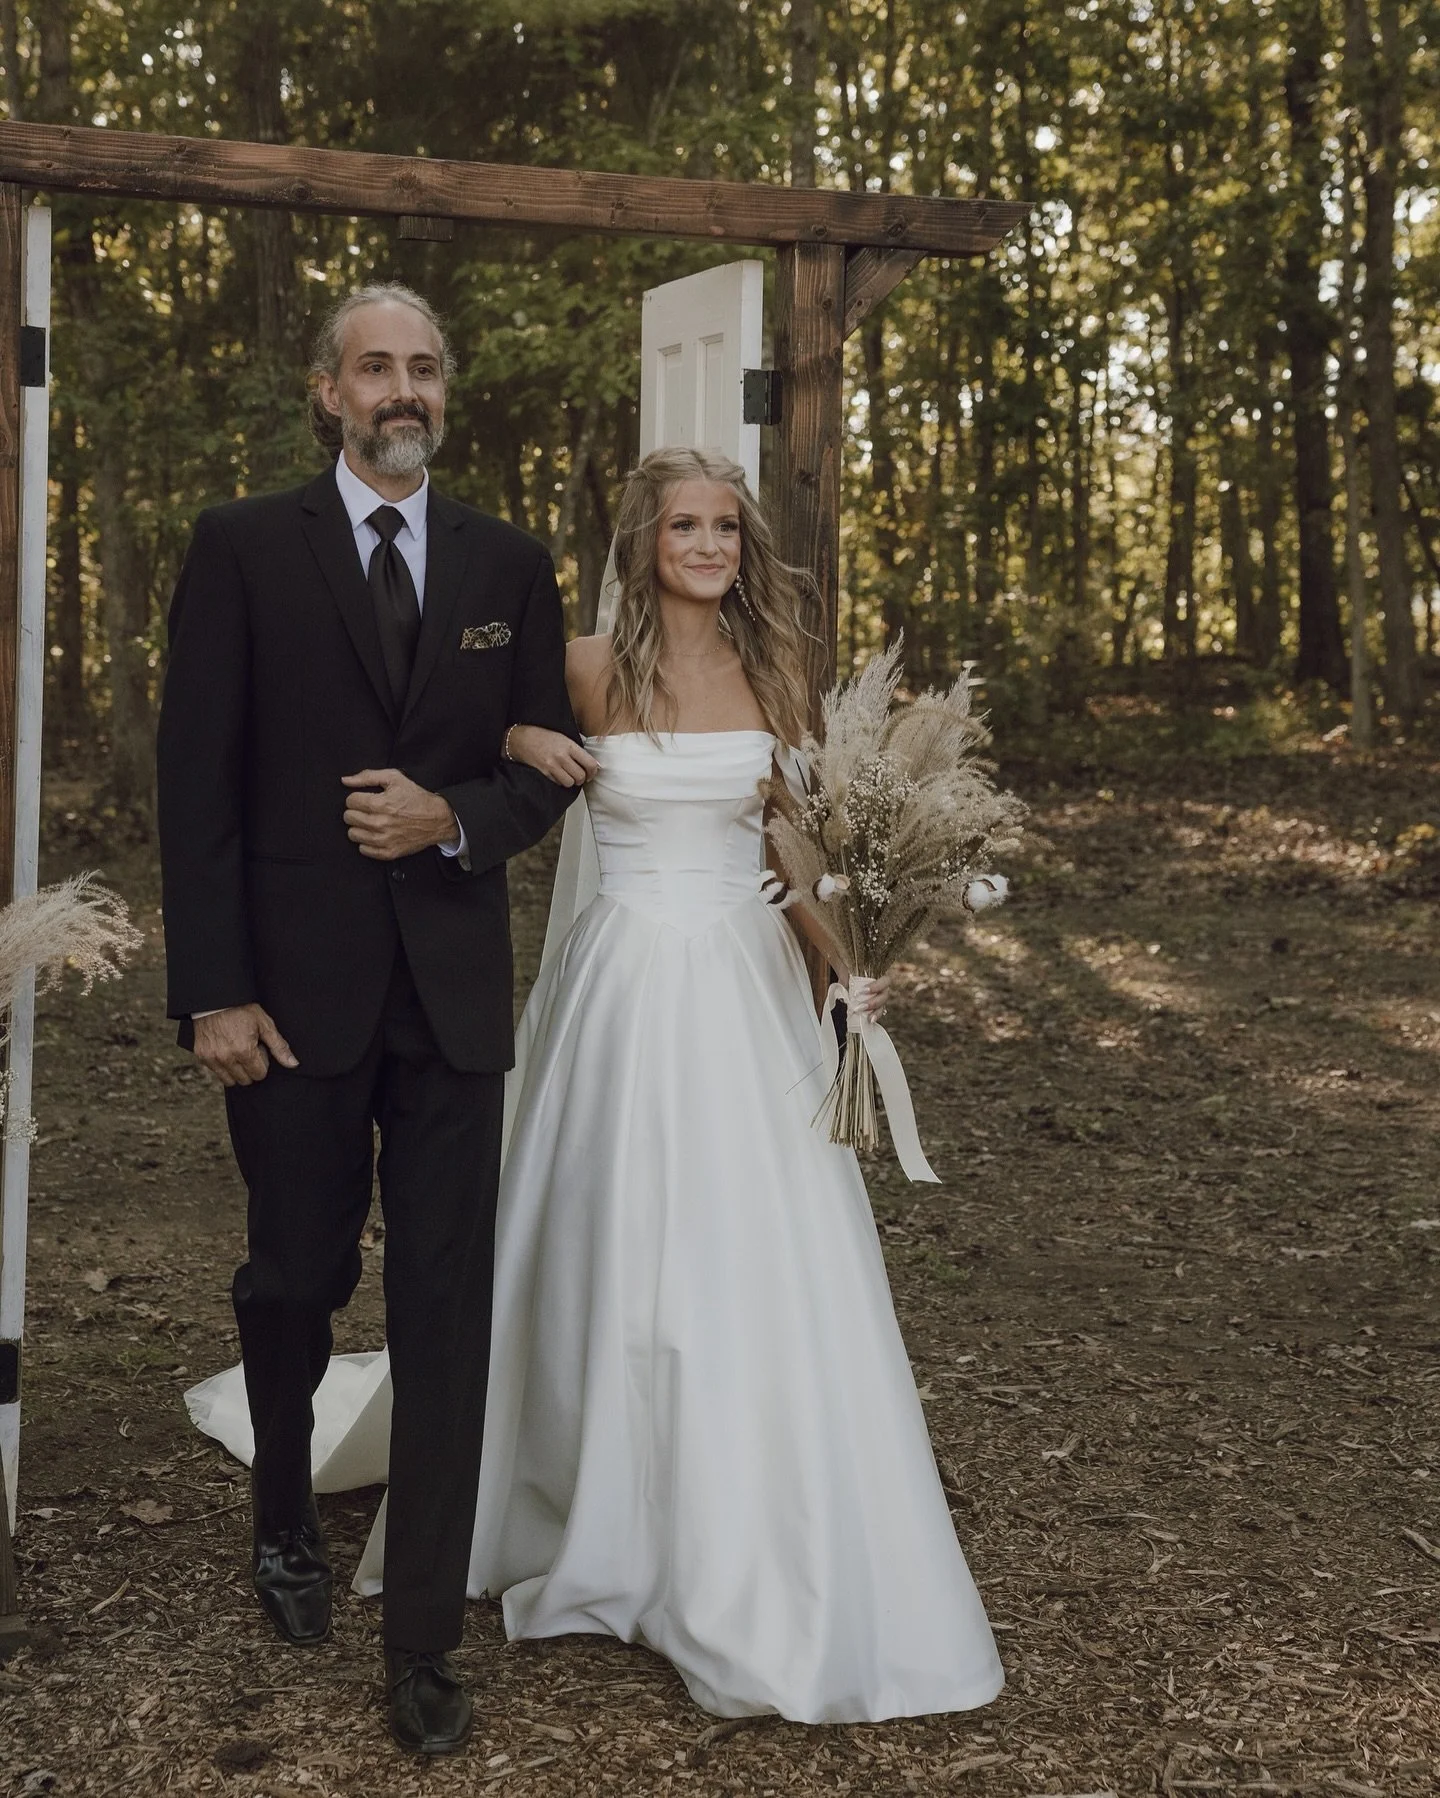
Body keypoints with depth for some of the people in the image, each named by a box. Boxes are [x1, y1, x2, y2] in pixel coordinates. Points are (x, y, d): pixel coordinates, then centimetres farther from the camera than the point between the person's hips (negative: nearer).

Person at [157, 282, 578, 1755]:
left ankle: (425, 1639, 11)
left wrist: (453, 819, -10)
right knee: (297, 1276, 11)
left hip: (453, 994, 2)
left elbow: (547, 769, 12)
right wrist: (213, 991, -11)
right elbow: (196, 780, -5)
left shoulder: (510, 566, 8)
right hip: (295, 987, -2)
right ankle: (285, 1521, 41)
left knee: (446, 1308, 2)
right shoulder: (243, 549, -1)